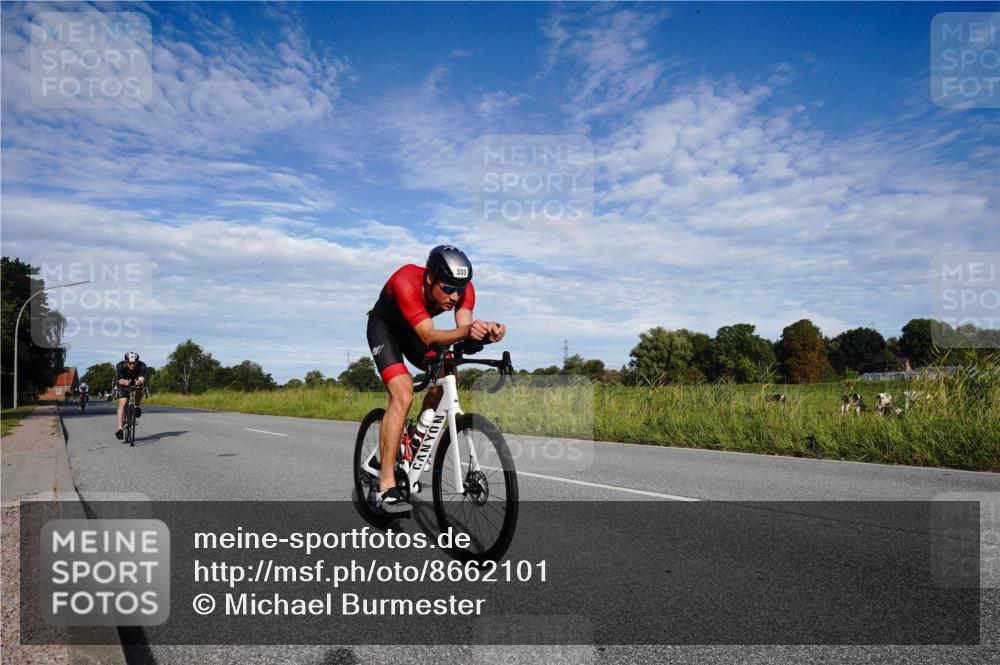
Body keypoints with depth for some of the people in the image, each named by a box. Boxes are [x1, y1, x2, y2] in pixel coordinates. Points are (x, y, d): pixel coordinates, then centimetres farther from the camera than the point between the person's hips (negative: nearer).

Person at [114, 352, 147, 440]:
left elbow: (141, 379, -38)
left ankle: (136, 406, 0)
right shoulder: (120, 366, -30)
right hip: (123, 384, -2)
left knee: (140, 391, -30)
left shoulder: (142, 366, -29)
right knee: (122, 403, -19)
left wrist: (139, 382, -62)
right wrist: (125, 382, -58)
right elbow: (121, 380, -35)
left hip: (136, 383, 2)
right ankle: (120, 428, -22)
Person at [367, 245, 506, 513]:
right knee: (403, 396, -23)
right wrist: (465, 331, -64)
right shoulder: (406, 281, -39)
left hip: (413, 330, 6)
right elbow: (429, 336, -46)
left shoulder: (464, 288, -24)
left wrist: (484, 334, -57)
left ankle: (420, 435, 9)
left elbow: (464, 329, -35)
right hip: (384, 327, -6)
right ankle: (386, 486, -18)